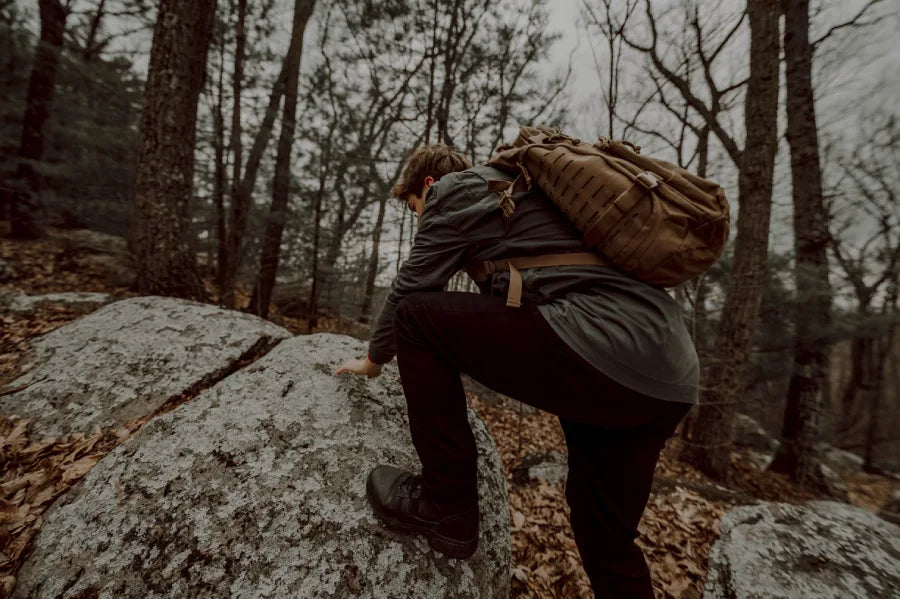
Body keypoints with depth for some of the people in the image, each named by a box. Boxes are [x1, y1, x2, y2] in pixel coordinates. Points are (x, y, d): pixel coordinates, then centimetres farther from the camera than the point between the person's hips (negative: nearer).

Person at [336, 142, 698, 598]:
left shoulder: (458, 188, 7)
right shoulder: (521, 189, 32)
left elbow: (409, 291, 7)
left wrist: (373, 360, 24)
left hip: (601, 352, -10)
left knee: (416, 317, 0)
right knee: (605, 532, 25)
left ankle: (446, 507, 8)